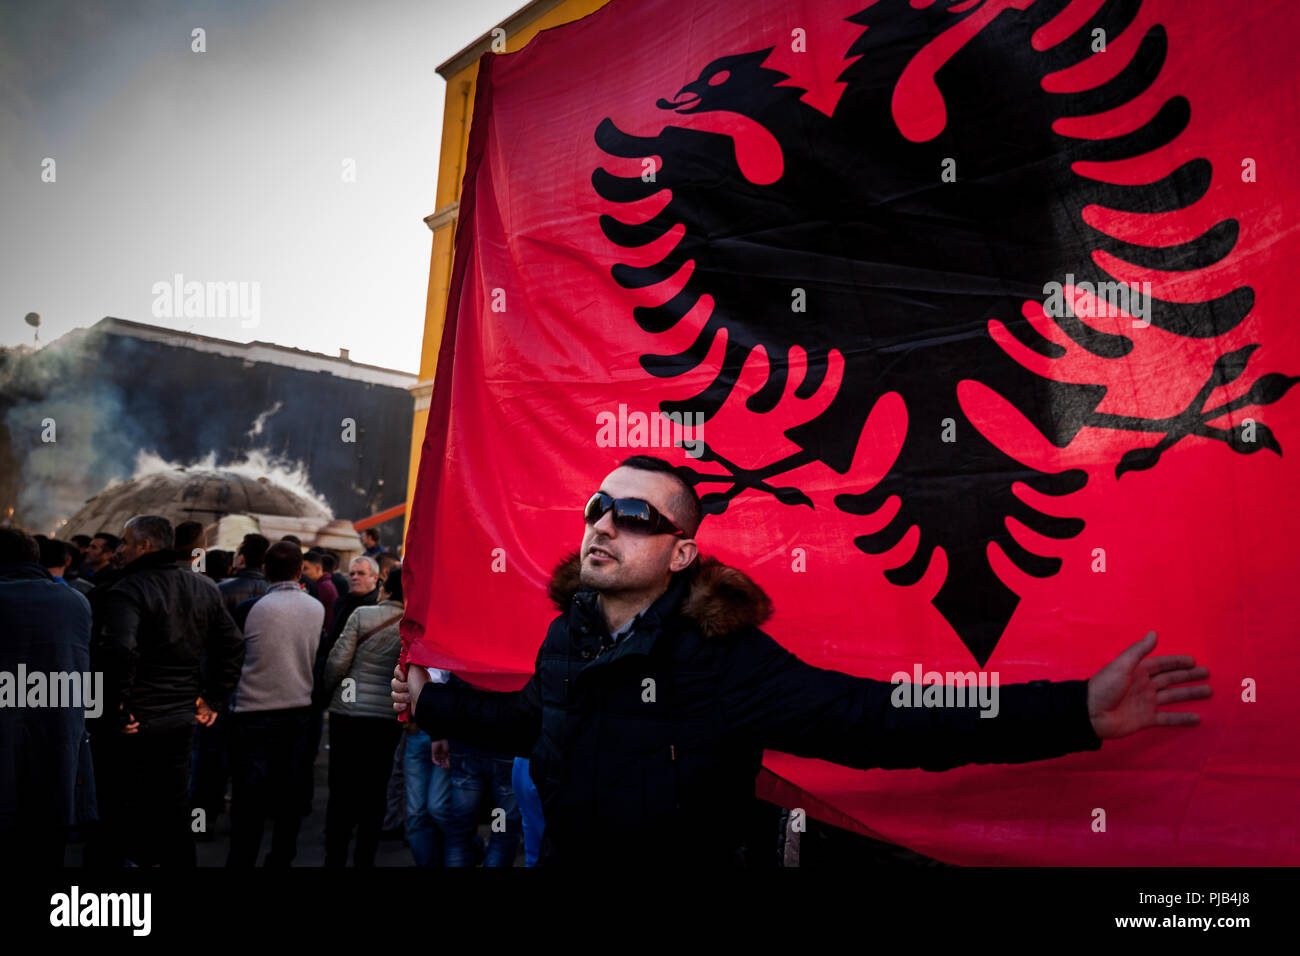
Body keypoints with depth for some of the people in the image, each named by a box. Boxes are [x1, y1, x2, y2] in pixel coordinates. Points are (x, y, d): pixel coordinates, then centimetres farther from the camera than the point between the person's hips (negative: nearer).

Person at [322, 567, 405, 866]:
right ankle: (365, 858, 17)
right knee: (375, 791, 12)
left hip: (349, 710, -2)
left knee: (341, 788, 7)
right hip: (389, 717, 2)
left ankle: (335, 857, 11)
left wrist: (328, 689, 9)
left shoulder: (362, 615, -7)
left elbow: (338, 661, -9)